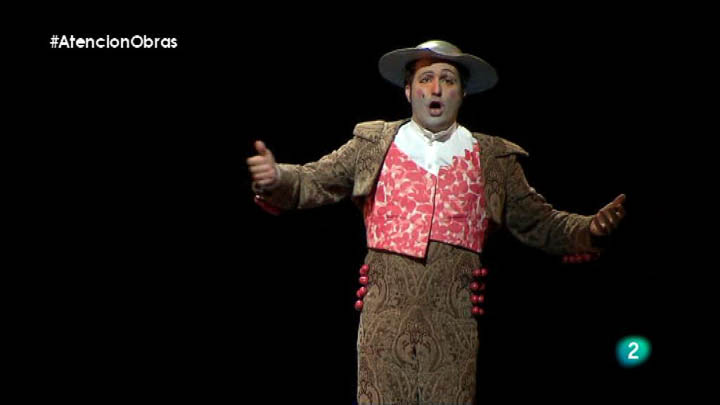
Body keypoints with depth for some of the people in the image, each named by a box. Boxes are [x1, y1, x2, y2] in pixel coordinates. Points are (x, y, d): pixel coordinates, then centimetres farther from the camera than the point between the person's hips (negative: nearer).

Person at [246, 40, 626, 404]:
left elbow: (538, 222, 14)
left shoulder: (494, 158, 13)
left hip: (454, 316, 1)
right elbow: (311, 182, 9)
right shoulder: (372, 144, 12)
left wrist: (589, 230, -4)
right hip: (385, 310, 0)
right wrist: (276, 178, -12)